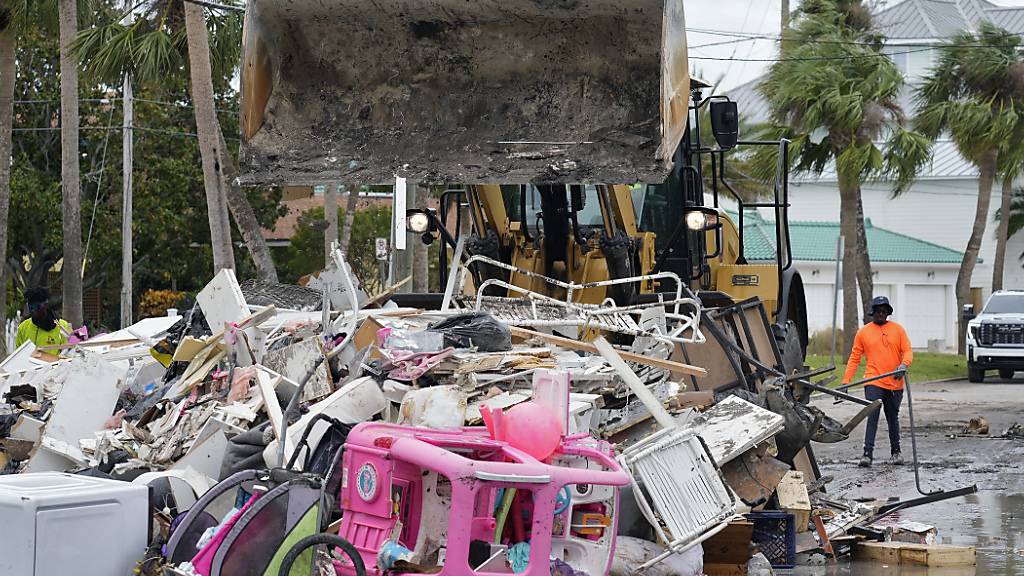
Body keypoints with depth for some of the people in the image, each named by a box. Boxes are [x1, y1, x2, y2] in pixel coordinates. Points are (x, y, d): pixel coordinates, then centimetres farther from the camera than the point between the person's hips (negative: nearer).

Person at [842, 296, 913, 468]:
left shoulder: (898, 329, 5)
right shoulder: (863, 332, 4)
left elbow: (907, 351, 2)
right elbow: (854, 358, 5)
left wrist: (903, 365, -20)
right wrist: (845, 381, -1)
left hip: (895, 383, 2)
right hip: (874, 383, -2)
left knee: (893, 418, 14)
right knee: (872, 416, -13)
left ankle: (896, 451, 28)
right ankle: (868, 452, -16)